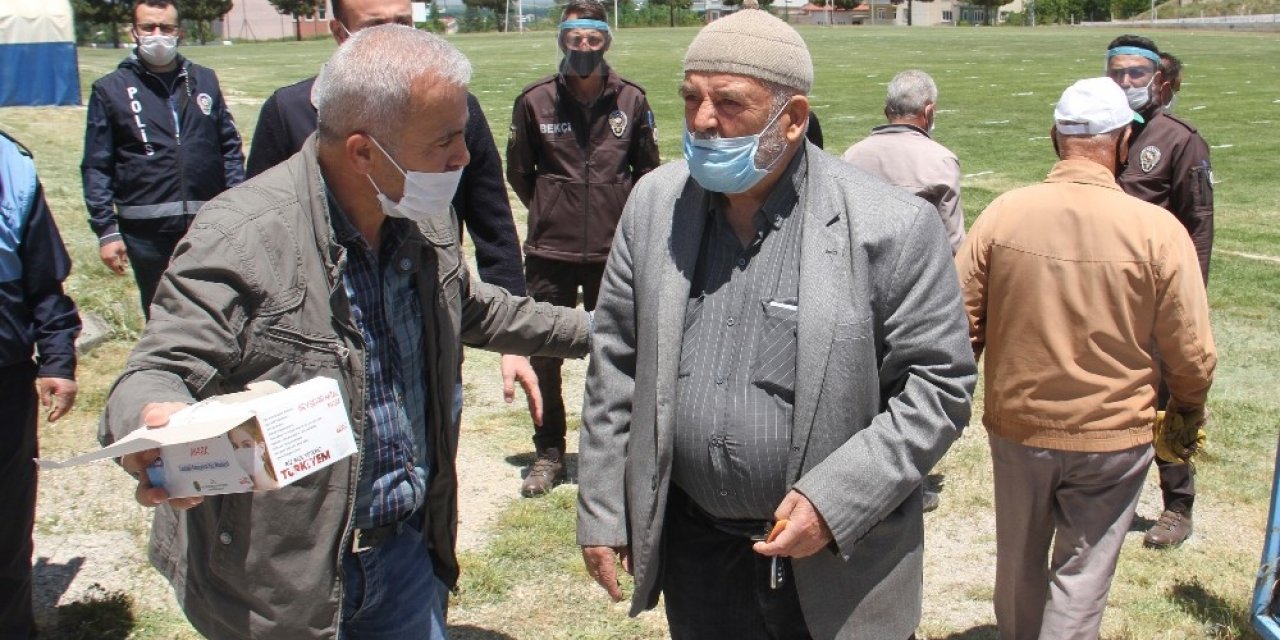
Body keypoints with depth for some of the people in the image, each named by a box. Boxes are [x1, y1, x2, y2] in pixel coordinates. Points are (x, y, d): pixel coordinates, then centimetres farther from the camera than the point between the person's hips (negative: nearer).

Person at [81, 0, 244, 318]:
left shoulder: (204, 80, 10)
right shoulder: (111, 89, 3)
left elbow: (230, 147, 11)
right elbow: (96, 168, 1)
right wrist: (106, 230, -5)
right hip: (147, 232, -1)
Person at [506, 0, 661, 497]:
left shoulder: (631, 100, -1)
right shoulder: (535, 101, -3)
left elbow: (647, 169, 12)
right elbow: (518, 172, 9)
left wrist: (622, 216, 8)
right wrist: (550, 213, 11)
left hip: (613, 251, 0)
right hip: (550, 252, 0)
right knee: (544, 355, 5)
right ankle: (548, 454, 21)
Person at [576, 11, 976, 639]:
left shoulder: (893, 226, -15)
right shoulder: (654, 204, -3)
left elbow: (938, 384, -10)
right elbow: (615, 364, 3)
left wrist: (834, 500, -19)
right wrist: (600, 511, 3)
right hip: (691, 550, 4)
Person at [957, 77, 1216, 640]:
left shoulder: (1003, 213, -11)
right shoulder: (1157, 229, -15)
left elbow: (962, 320, -4)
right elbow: (1191, 353, -9)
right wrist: (1187, 409, 11)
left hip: (1015, 424, 3)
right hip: (1111, 436, -2)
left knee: (1019, 560, 23)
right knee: (1082, 572, 13)